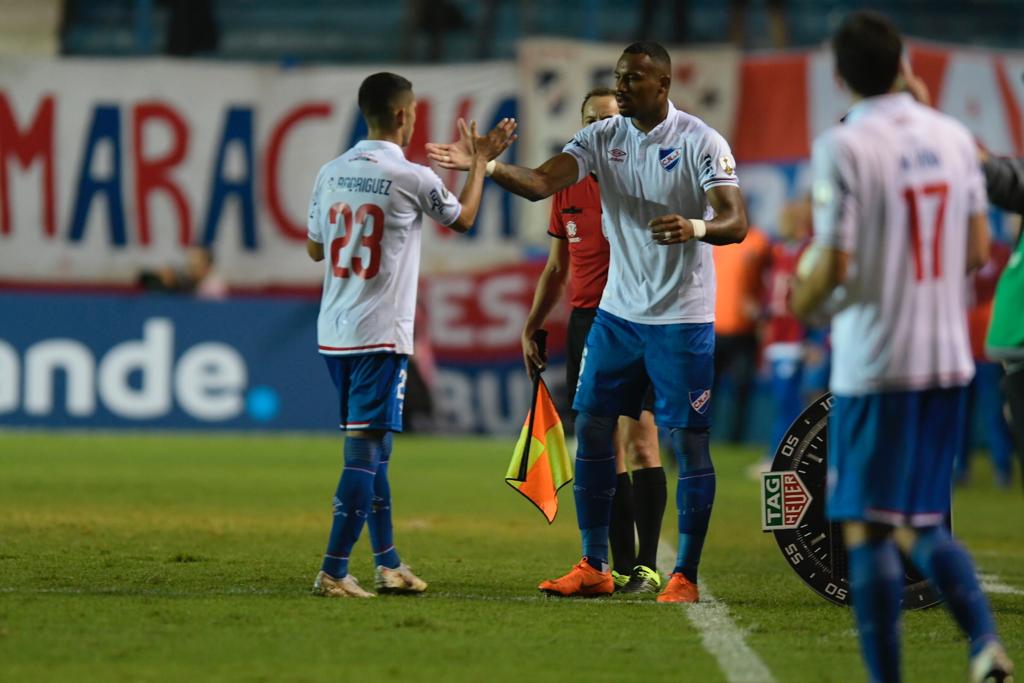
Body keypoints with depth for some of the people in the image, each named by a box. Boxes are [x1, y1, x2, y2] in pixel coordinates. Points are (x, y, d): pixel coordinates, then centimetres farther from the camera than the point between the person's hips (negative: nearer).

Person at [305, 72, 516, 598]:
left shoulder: (330, 173, 5)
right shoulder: (412, 178, -11)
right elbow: (463, 219, 9)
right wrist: (479, 162, 24)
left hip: (333, 334, 7)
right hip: (379, 336, -7)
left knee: (371, 446, 16)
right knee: (365, 449, -7)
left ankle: (388, 564, 23)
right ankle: (333, 570, -13)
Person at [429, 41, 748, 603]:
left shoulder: (701, 142, -11)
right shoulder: (602, 138, 3)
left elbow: (736, 223, -18)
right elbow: (540, 182, -9)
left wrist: (696, 228, -39)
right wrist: (486, 166, -27)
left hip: (682, 319, -5)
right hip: (618, 312, 5)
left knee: (687, 443, -2)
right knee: (591, 429, 5)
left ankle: (685, 576, 6)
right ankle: (593, 567, 15)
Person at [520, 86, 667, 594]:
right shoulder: (568, 188, 12)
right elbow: (557, 268, 21)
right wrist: (531, 328, 20)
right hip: (586, 322, 5)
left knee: (639, 439, -12)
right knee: (605, 451, 5)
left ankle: (648, 565, -12)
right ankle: (621, 567, 9)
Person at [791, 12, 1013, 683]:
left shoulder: (843, 147, -12)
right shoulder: (954, 137, 5)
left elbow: (833, 267, -14)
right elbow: (979, 249, 9)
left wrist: (802, 301, 6)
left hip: (874, 367, -6)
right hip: (948, 360, 6)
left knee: (867, 532, 1)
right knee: (922, 526, 15)